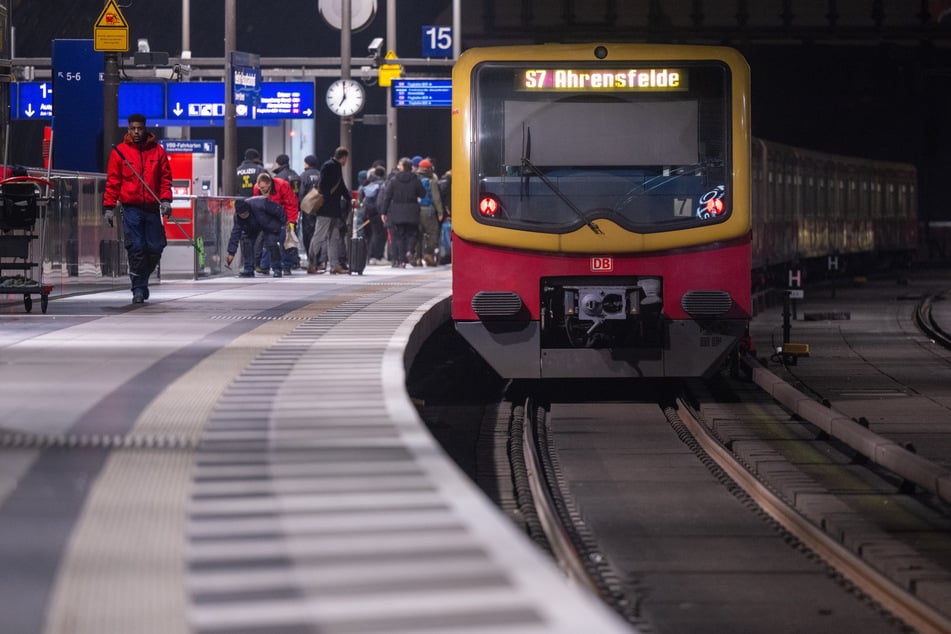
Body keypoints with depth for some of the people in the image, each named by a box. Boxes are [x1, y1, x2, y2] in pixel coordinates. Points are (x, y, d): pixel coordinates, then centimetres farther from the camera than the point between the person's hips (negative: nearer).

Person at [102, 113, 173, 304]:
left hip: (152, 208, 2)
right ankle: (138, 290, -2)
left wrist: (165, 200, -5)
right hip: (131, 208, -2)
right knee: (136, 249, -8)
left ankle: (142, 280, 25)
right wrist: (108, 206, -1)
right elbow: (113, 181, 4)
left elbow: (165, 178, 9)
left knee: (155, 249, 2)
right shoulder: (119, 151, 3)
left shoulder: (158, 151, 7)